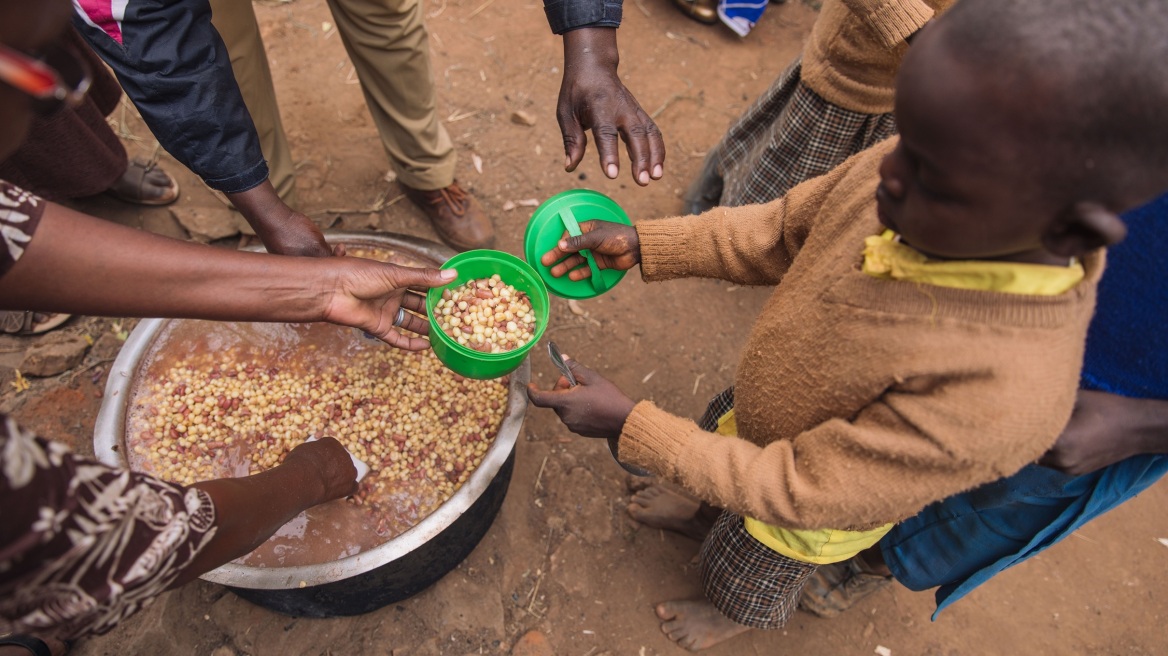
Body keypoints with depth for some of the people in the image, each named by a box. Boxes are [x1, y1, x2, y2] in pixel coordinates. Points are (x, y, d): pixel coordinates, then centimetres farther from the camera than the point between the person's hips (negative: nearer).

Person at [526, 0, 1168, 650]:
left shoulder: (1005, 395, -45)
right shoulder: (905, 172, -29)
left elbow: (792, 491, -35)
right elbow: (779, 233, -10)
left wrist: (630, 424, -32)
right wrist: (642, 243, -18)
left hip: (802, 513, -4)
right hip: (753, 414, 5)